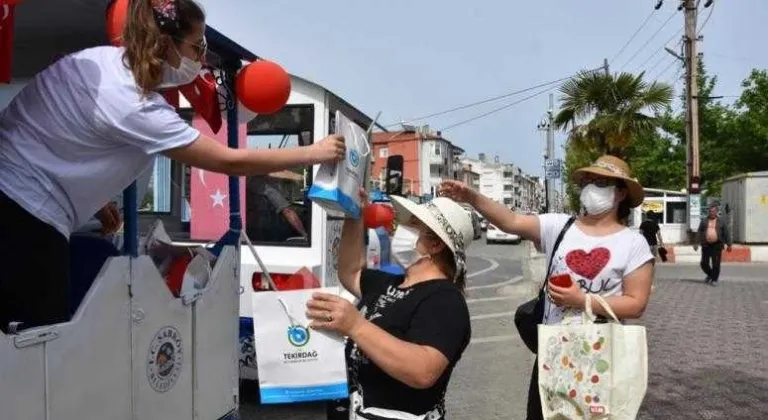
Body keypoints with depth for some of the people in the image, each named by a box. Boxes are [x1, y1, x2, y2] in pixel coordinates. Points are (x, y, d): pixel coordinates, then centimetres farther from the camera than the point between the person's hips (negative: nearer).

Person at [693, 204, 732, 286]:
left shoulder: (721, 222, 5)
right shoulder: (704, 221, 9)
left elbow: (726, 233, 4)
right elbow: (699, 233, 8)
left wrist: (729, 244, -1)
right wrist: (696, 243, 2)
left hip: (717, 246, -2)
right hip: (706, 245, 2)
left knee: (716, 264, -3)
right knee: (704, 263, 3)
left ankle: (714, 279, 11)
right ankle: (710, 275, 28)